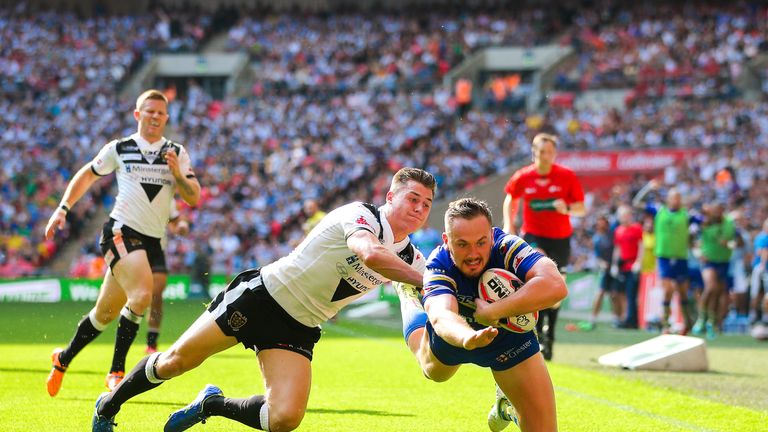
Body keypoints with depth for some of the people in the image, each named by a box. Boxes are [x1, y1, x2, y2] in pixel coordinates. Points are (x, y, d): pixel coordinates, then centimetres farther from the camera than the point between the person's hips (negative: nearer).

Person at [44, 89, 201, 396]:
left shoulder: (177, 153, 11)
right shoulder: (119, 149, 4)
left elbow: (193, 198, 4)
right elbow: (86, 175, 18)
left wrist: (177, 173, -12)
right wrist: (63, 209, 11)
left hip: (152, 243, 4)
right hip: (121, 232, -4)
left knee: (107, 313, 8)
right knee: (141, 294, -27)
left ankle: (63, 359, 29)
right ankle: (116, 371, -18)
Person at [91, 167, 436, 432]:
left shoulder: (411, 259, 1)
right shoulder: (362, 215, -19)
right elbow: (369, 253, -41)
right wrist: (422, 279, -42)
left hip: (297, 331, 5)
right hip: (261, 296, -5)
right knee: (175, 362, 0)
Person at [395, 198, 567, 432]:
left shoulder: (507, 247, -40)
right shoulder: (438, 267, -38)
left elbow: (555, 286, -57)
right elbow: (441, 316, -58)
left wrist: (493, 312, -55)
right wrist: (466, 338, -81)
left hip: (508, 333, -1)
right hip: (453, 333, 1)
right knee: (435, 372, 33)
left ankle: (505, 403, 32)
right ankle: (410, 298, 58)